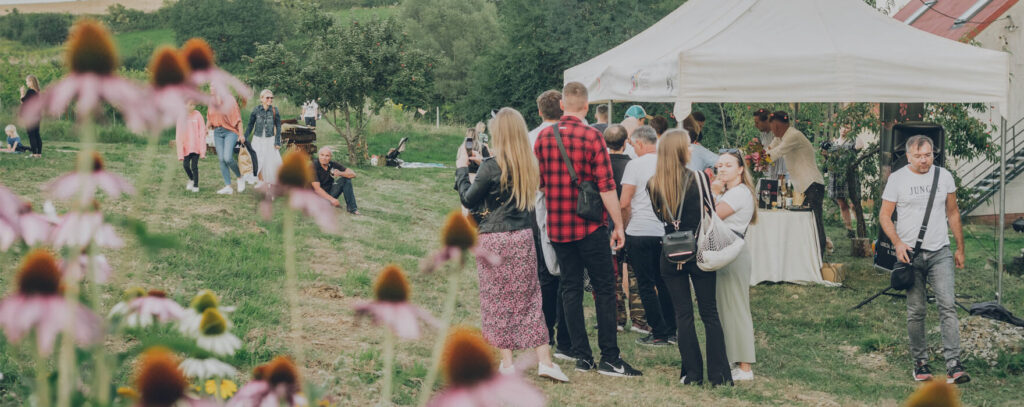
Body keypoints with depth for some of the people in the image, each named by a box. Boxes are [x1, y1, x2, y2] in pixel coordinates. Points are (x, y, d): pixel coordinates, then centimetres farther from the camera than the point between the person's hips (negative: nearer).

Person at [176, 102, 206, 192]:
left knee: (194, 166, -4)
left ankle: (196, 186, 10)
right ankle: (191, 179, 30)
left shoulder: (197, 115, -4)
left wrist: (202, 150, -9)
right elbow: (178, 135, -1)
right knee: (186, 165, 2)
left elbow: (202, 132, -4)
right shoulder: (181, 117, -2)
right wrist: (180, 153, -5)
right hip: (186, 146, 2)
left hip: (196, 146, -2)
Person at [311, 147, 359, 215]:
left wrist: (340, 173, -26)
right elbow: (317, 188, -24)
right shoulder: (314, 167, -17)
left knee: (346, 178, -13)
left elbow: (353, 174, -6)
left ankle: (351, 207, -13)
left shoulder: (333, 165, -4)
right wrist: (332, 199, -31)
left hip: (330, 192, 6)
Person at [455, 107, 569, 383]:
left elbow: (469, 199, -7)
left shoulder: (492, 166, -15)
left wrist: (462, 168, 6)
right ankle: (544, 360, 6)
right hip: (524, 236, 5)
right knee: (528, 297, 11)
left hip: (495, 239, -5)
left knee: (498, 300, 6)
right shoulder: (529, 164, 3)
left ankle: (507, 364, 9)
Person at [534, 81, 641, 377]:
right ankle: (609, 358, 0)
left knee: (571, 288, 10)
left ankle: (582, 356, 11)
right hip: (589, 225, -4)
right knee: (604, 288, 2)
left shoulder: (543, 136, 3)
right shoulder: (591, 136, -11)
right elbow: (606, 186, -13)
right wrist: (618, 225, -7)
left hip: (556, 225, 5)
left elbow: (539, 183, 10)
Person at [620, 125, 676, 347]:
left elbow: (624, 202, -12)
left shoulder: (635, 165, -9)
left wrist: (623, 226, 3)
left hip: (640, 231, -5)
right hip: (665, 231, 5)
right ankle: (671, 330, 16)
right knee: (664, 282, 14)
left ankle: (659, 333, 2)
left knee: (646, 285, 2)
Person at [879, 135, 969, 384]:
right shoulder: (897, 179, 0)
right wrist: (897, 243, -13)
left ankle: (953, 365, -13)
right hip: (911, 254, -1)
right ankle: (920, 363, 16)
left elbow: (953, 213, 16)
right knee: (916, 310, 3)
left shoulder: (944, 176, 7)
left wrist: (960, 248, 16)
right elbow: (885, 215, 2)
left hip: (940, 252, 1)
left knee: (948, 305, -11)